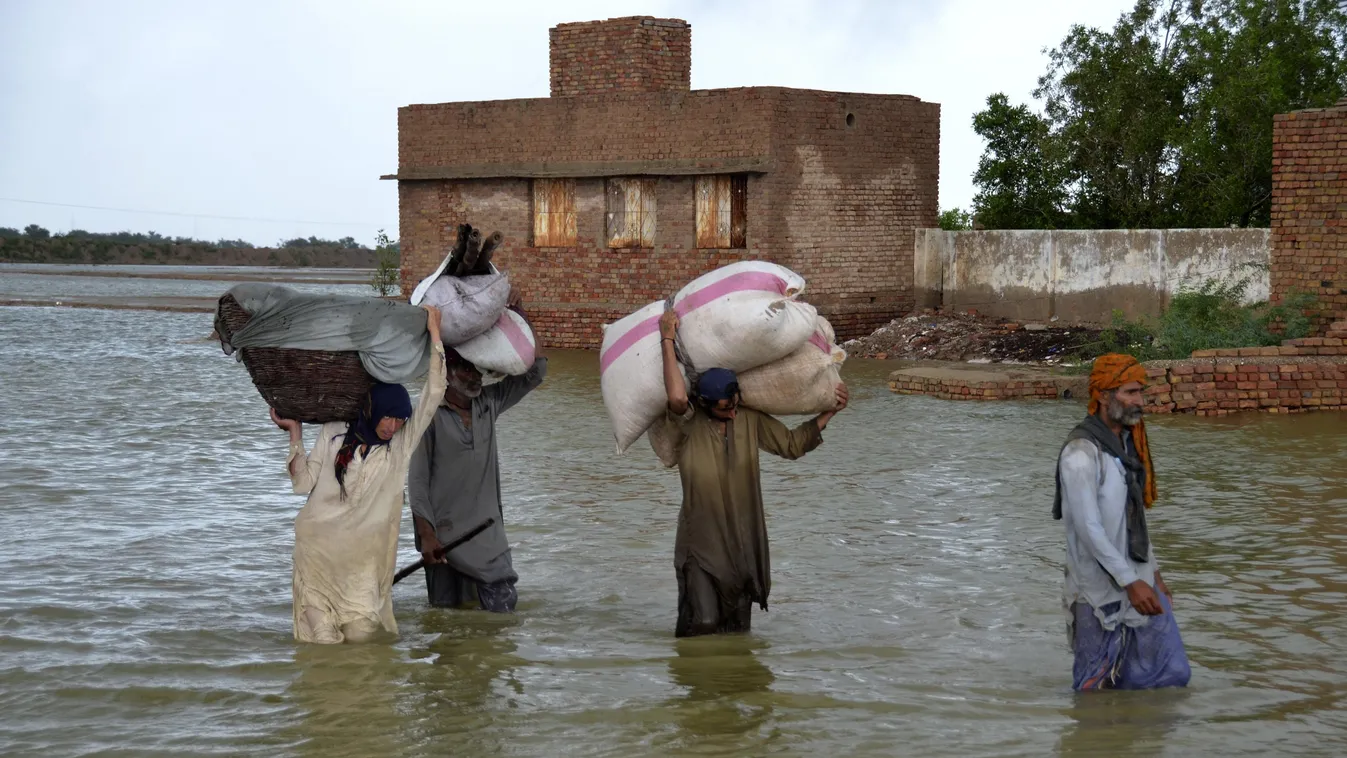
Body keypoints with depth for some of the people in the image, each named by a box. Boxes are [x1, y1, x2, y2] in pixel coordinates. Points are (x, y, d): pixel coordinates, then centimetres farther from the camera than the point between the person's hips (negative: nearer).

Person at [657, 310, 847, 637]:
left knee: (738, 629, 9)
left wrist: (829, 413, 5)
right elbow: (677, 398, -35)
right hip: (701, 545, -4)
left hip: (744, 544, 4)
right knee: (704, 622, -15)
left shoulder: (750, 419, 1)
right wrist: (667, 341, -30)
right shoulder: (686, 425, -13)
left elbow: (791, 444, 12)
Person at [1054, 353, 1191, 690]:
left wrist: (1153, 573, 19)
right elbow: (1089, 529, -23)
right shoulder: (1081, 454, -19)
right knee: (1096, 688, 3)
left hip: (1139, 580, 8)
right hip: (1101, 592, -8)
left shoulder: (1127, 443, 10)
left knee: (1172, 675, 9)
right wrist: (1131, 583, -23)